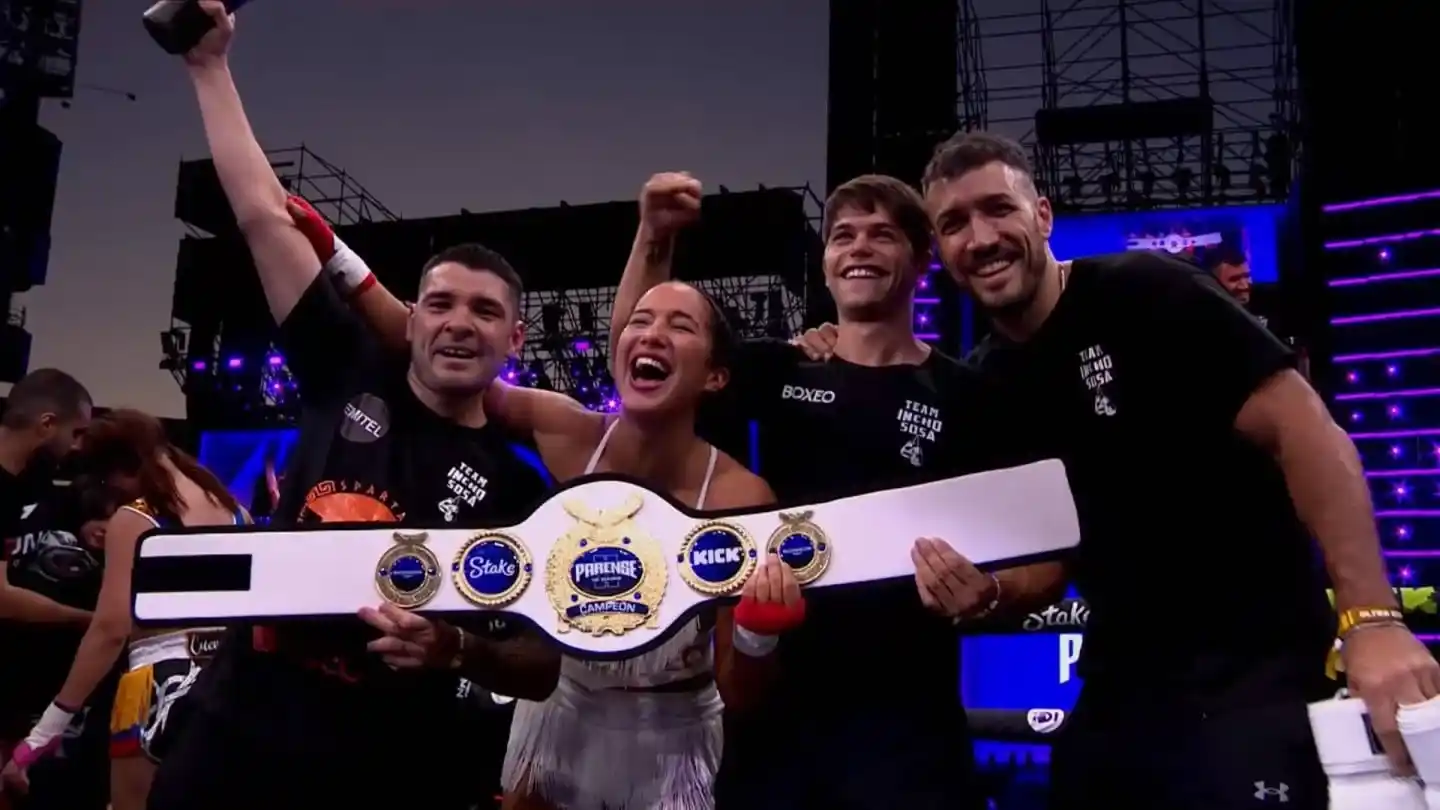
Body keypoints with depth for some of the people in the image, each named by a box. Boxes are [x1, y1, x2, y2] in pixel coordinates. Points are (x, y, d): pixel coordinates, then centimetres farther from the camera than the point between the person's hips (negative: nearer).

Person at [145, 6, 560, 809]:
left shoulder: (518, 487, -4)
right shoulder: (349, 380, 1)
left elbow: (544, 669, -1)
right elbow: (264, 213, 3)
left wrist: (461, 647, -21)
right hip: (231, 740, 3)